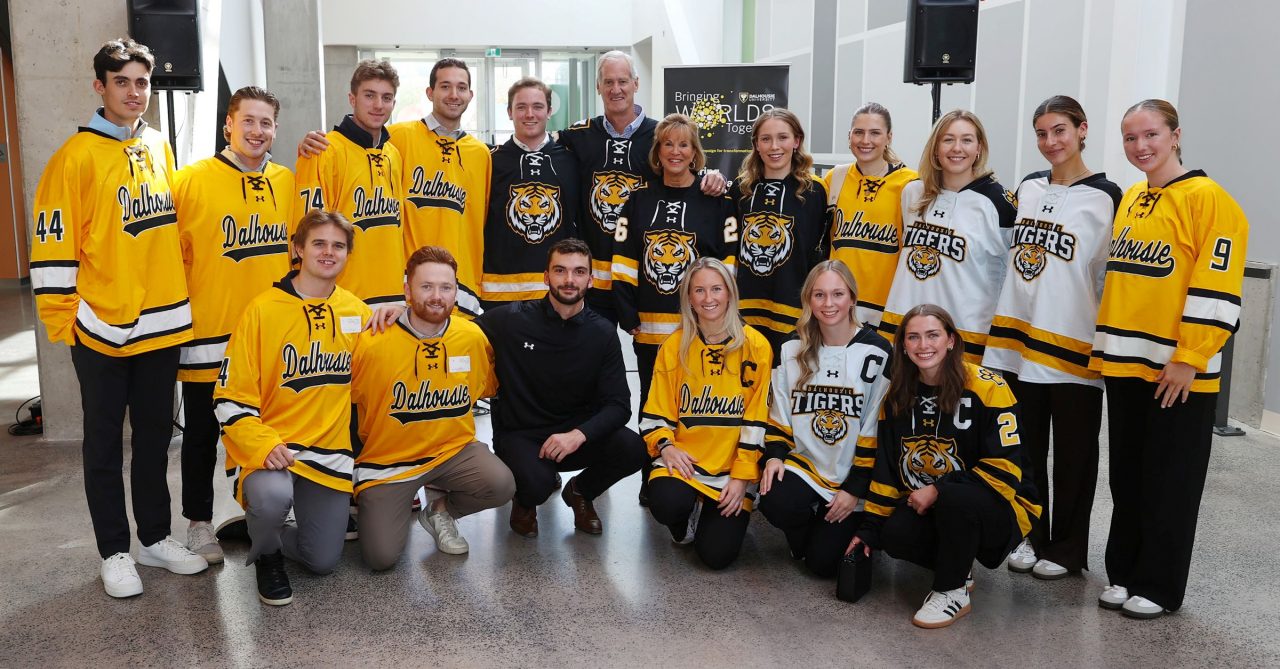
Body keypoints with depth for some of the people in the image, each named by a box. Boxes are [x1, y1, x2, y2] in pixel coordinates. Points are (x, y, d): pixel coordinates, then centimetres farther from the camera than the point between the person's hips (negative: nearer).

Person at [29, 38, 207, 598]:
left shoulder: (160, 148, 9)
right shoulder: (77, 155, -8)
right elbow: (53, 245, -9)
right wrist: (62, 322, -10)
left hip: (163, 323, 5)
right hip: (101, 328, -5)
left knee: (155, 437, 15)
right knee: (105, 444, 8)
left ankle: (155, 537, 28)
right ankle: (114, 551, 19)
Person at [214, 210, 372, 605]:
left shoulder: (358, 313, 4)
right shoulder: (263, 310, -10)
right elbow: (230, 398, -11)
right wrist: (263, 446, -24)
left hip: (330, 451, 4)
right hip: (268, 447, -4)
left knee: (323, 561, 3)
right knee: (273, 495, -37)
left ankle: (264, 530, 35)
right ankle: (265, 553, 0)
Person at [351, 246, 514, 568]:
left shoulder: (473, 337, -8)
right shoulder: (372, 343, -17)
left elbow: (487, 387, 13)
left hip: (453, 448, 2)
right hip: (386, 460, -2)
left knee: (501, 485, -26)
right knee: (381, 557, -14)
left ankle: (440, 510, 8)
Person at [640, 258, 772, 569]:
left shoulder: (755, 346, -4)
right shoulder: (674, 347, 2)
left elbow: (757, 419, -4)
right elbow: (656, 412, 7)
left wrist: (742, 477, -9)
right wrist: (665, 446, -13)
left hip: (734, 468, -1)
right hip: (684, 461, 1)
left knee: (717, 554, -13)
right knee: (665, 503, -31)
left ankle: (718, 516, 23)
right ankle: (690, 514, 8)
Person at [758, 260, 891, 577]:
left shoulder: (876, 352, -9)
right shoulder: (793, 349, 3)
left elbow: (877, 431, -8)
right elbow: (779, 413, 8)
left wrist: (855, 489, -10)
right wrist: (774, 456, -10)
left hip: (852, 475, -2)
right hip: (804, 462, 3)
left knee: (823, 562, -10)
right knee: (774, 502, -29)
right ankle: (807, 529, 8)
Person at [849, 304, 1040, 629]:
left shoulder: (987, 387, -15)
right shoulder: (898, 395, 2)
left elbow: (1005, 468, -17)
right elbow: (887, 469, 7)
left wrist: (940, 491, -21)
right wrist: (869, 528, 2)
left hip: (1000, 508, -5)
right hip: (926, 506, 5)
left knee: (954, 500, -37)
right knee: (895, 536, -25)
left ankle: (953, 592, -11)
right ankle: (957, 568, 8)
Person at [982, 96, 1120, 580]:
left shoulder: (1105, 197, -5)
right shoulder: (1027, 188, 11)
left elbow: (1114, 270, -5)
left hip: (1073, 344, -5)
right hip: (1019, 337, 5)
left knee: (1073, 453, 7)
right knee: (1027, 447, 12)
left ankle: (1066, 549, 19)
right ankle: (1030, 536, 25)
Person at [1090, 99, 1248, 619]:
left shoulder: (1207, 198, -10)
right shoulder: (1128, 201, 13)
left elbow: (1216, 288, -15)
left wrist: (1188, 359, -19)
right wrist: (1106, 343, 14)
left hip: (1178, 372, -7)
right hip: (1124, 363, 7)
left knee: (1169, 483, 5)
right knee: (1127, 477, 14)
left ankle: (1158, 586, 16)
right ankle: (1124, 572, 26)